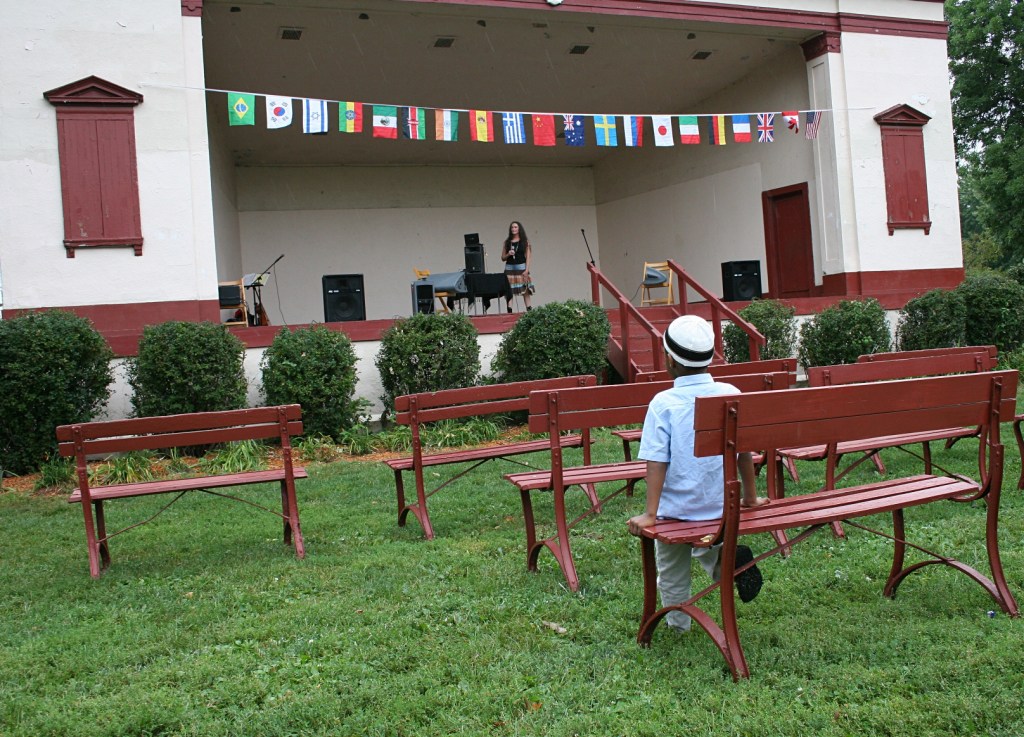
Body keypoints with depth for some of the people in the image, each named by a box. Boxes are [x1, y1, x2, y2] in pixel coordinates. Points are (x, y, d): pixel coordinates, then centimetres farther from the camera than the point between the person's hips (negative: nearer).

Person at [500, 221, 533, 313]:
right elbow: (503, 258, 13)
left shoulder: (525, 241, 5)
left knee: (525, 291, -4)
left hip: (521, 267, -2)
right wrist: (508, 254, -8)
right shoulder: (507, 242, 11)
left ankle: (529, 310, -2)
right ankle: (509, 312, -8)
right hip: (509, 268, 2)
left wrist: (526, 270, -9)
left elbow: (528, 257, 1)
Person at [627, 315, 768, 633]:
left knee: (672, 571, 19)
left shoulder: (663, 403, -15)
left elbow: (656, 462, -19)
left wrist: (650, 514, -17)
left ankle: (678, 625, 27)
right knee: (707, 548, 29)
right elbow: (744, 451, 3)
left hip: (676, 510, -3)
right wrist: (750, 497, 16)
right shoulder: (731, 395, -6)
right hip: (720, 506, 3)